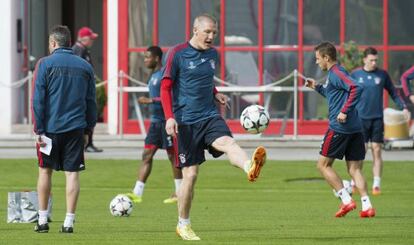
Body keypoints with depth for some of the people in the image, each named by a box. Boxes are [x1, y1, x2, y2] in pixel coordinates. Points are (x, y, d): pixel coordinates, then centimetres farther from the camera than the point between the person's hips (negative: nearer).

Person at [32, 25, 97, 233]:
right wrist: (88, 129, 16)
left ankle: (42, 220, 13)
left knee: (45, 171, 11)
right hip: (75, 128, 2)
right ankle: (69, 222, -1)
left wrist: (39, 130, -4)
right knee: (72, 173, 2)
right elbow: (91, 101, 10)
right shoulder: (85, 66, 7)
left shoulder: (45, 64, -3)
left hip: (50, 128, -2)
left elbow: (38, 99, -6)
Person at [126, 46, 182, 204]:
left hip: (166, 120, -9)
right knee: (147, 155, 2)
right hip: (155, 121, 9)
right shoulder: (153, 75, 16)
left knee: (173, 155, -1)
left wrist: (150, 101, -21)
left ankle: (179, 193, 7)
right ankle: (137, 193, -1)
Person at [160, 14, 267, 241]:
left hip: (209, 116, 4)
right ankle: (183, 225, 14)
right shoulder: (177, 53, -5)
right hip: (185, 121, -3)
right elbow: (165, 87, -4)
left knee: (227, 142, -29)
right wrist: (169, 117, -16)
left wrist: (215, 94, 7)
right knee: (190, 174, -2)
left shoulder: (212, 54, 11)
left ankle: (250, 168, -62)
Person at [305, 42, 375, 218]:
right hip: (355, 129, 9)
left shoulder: (336, 73, -10)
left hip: (339, 127, -9)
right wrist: (317, 87, 28)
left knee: (323, 165, 3)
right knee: (354, 169, 7)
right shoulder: (335, 73, 19)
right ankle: (366, 206, -6)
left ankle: (346, 200, -5)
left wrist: (345, 111, -25)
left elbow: (355, 88, -25)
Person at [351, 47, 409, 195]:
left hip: (377, 118, 1)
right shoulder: (355, 75, 3)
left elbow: (393, 93, 11)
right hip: (360, 118, -1)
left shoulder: (382, 75, 4)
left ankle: (376, 185, 1)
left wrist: (403, 107, -1)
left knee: (377, 151, -2)